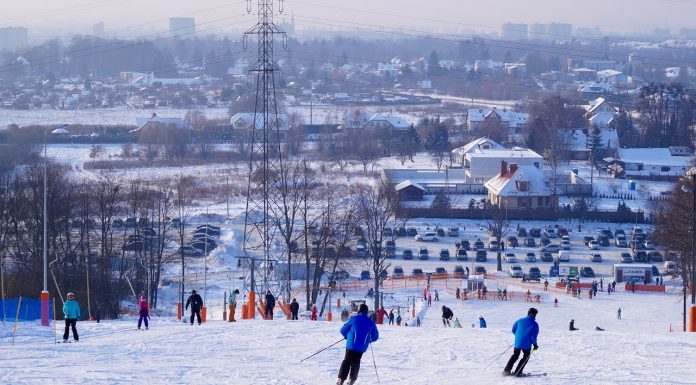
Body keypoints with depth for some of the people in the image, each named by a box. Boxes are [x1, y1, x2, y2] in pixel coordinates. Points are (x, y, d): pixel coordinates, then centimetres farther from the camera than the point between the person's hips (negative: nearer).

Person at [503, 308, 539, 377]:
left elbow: (513, 330, 8)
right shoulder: (534, 324, -11)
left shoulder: (520, 320, 1)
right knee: (526, 357, 17)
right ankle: (517, 373, 9)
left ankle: (506, 370, 19)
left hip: (517, 342, 4)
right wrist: (535, 344, 0)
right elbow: (533, 336, -15)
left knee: (515, 356, 23)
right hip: (526, 344, -4)